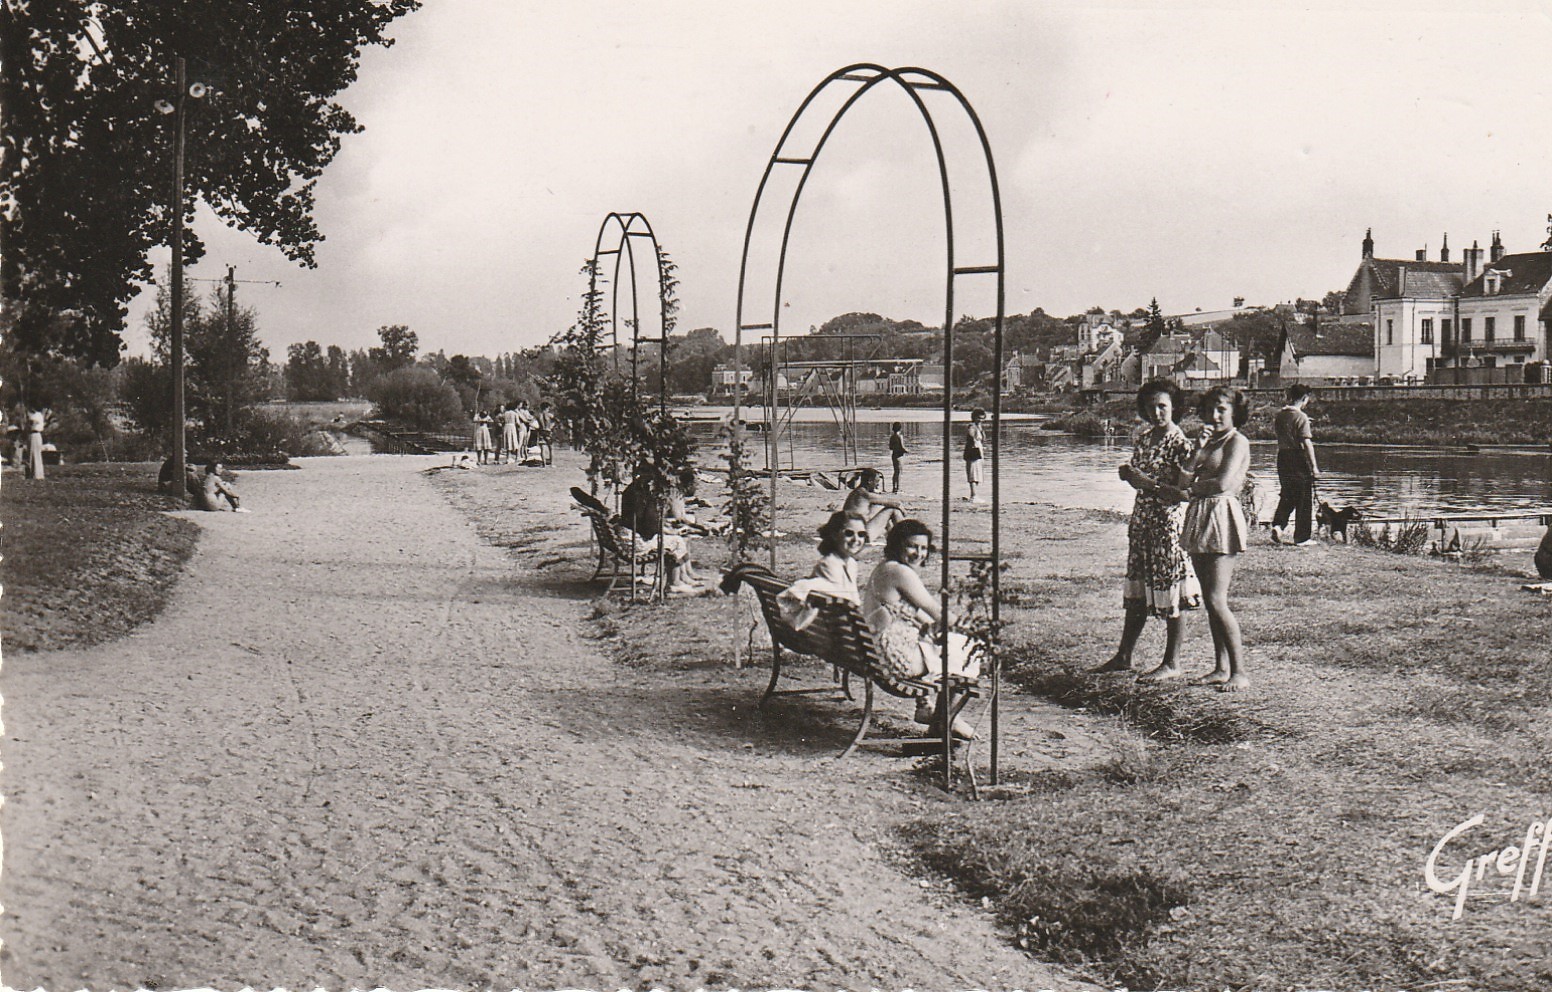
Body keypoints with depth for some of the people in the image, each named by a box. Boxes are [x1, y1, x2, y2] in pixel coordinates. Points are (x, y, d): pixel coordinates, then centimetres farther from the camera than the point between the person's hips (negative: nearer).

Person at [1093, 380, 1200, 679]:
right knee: (1136, 591, 13)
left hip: (1169, 523, -7)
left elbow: (1184, 492, -17)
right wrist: (1129, 475, -1)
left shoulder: (1180, 444, -12)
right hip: (1141, 520, 7)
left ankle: (1171, 664, 9)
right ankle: (1124, 656, 21)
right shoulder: (1143, 438, 10)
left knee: (1169, 593, 0)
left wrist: (1146, 481, -21)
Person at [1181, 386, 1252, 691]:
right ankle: (1221, 668, 14)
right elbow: (1186, 478, 7)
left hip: (1222, 516, -9)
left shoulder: (1237, 442, -5)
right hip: (1200, 517, 9)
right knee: (1209, 600, 9)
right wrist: (1199, 447, -3)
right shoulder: (1208, 441, 19)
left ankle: (1239, 672, -9)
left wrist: (1197, 486, 0)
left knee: (1217, 600, -13)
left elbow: (1223, 483, -17)